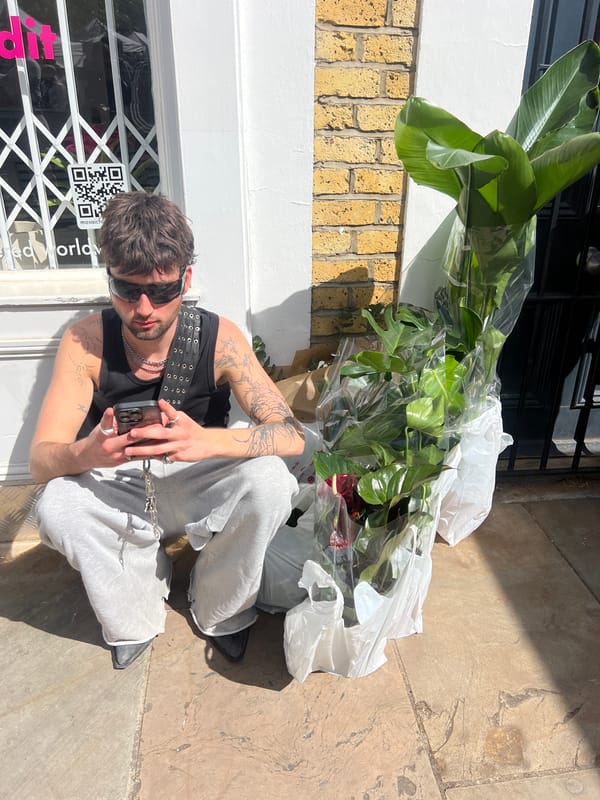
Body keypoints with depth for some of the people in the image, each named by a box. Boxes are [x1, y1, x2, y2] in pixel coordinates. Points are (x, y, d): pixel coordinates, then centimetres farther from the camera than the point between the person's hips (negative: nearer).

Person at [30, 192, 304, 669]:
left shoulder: (219, 338, -20)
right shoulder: (86, 341, -17)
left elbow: (292, 436, -26)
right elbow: (40, 460, -19)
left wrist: (209, 441, -45)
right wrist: (88, 453, -44)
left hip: (200, 486, 0)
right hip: (120, 490, 1)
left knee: (269, 482, -29)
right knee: (56, 506, -29)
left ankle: (220, 612, 1)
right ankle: (135, 618, 2)